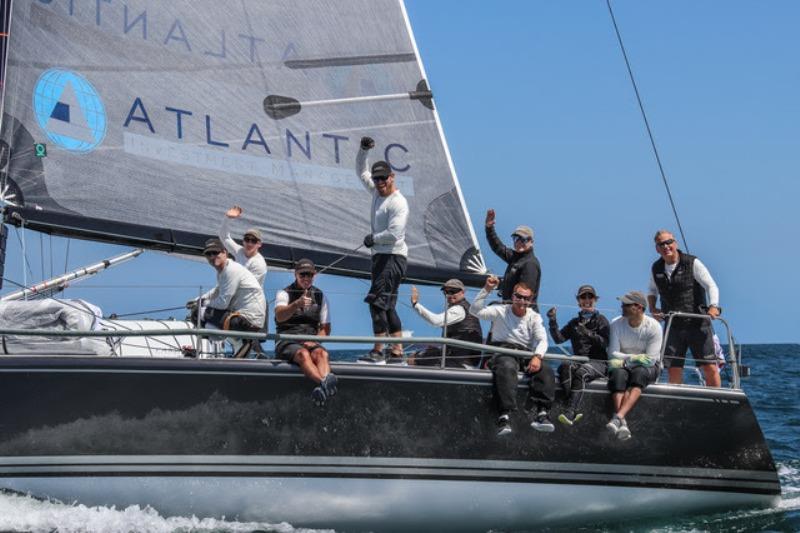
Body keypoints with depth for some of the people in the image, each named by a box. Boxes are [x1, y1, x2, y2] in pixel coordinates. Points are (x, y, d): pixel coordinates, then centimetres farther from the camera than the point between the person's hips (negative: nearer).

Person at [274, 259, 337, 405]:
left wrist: (315, 341, -4)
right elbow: (279, 317, -18)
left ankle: (323, 386, -62)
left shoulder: (320, 297, 17)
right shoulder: (284, 294, 5)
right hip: (287, 341, -3)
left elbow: (326, 327, 18)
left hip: (311, 341, 3)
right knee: (303, 354, -37)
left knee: (321, 353, -33)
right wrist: (297, 304, -38)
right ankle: (324, 383, -64)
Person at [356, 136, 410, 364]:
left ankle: (378, 351, -20)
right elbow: (361, 171, 27)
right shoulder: (377, 192, 14)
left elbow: (394, 234, -22)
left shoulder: (398, 203, -13)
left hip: (393, 257, -10)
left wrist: (372, 238, -8)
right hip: (380, 256, 10)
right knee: (387, 305, 8)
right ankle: (397, 352, 10)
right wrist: (363, 150, 12)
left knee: (377, 300, -17)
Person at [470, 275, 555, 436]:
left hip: (526, 353, 3)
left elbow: (542, 340, 0)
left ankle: (541, 412, -38)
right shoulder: (501, 311, 7)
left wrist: (537, 356, -21)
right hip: (503, 350, -3)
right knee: (507, 367, -39)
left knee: (545, 371, -27)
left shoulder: (534, 317, 14)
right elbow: (475, 310, -6)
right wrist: (486, 290, -14)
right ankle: (505, 415, -50)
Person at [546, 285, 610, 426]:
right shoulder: (574, 323, 24)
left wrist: (588, 334, -18)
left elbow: (605, 343, -4)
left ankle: (571, 411, -48)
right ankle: (576, 410, -44)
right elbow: (559, 339, 13)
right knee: (565, 366, -32)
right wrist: (553, 322, -1)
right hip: (579, 360, 3)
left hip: (598, 362, -3)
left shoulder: (601, 320, 11)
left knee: (581, 372, -36)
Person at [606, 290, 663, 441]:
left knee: (638, 373, -37)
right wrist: (633, 358, -23)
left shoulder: (654, 327, -12)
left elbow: (650, 359, -15)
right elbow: (613, 354, -7)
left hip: (648, 368, -2)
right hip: (623, 364, 2)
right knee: (618, 374, -34)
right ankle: (622, 423, -51)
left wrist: (624, 360, -16)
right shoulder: (617, 324, -4)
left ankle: (618, 417, -54)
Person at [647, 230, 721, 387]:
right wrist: (652, 308, 4)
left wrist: (713, 306, -29)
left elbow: (711, 286, -11)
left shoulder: (692, 263, -5)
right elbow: (652, 291, 25)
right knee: (674, 371, 3)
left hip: (698, 323, -4)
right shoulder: (656, 269, 8)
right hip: (673, 326, 4)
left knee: (710, 368, -7)